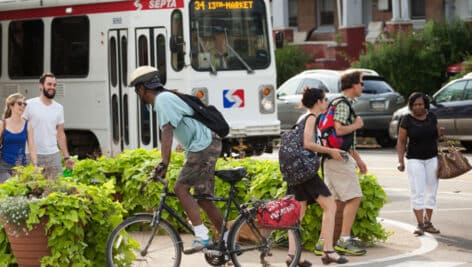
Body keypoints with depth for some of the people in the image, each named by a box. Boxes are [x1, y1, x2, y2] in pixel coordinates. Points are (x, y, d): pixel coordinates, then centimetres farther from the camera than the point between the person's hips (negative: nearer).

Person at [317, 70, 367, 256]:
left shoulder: (344, 104, 21)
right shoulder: (343, 104, -12)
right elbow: (338, 130, -26)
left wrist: (357, 158, 27)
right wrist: (357, 125, -9)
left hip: (335, 159, 10)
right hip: (339, 158, -10)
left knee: (333, 201, 9)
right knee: (354, 198, -9)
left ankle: (323, 241, 8)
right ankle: (344, 240, -10)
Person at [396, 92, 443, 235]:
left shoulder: (431, 117, 3)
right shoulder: (407, 120, -7)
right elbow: (401, 142, -4)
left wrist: (440, 132, -5)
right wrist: (401, 161, -11)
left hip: (432, 159, 4)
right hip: (415, 159, -4)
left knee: (431, 191, 6)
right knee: (417, 192, -9)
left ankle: (428, 223, 14)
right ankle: (420, 224, -8)